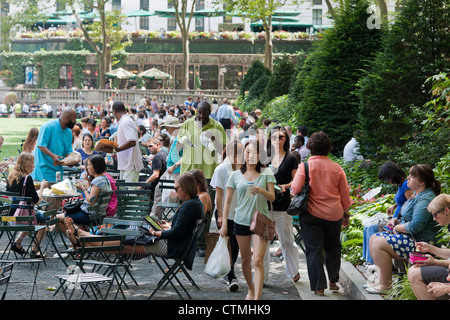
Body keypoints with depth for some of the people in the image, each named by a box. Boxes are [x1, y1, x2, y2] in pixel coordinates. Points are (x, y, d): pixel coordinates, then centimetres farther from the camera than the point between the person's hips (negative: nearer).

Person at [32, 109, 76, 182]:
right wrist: (52, 156, -30)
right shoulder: (48, 126, -13)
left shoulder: (69, 132, 11)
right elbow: (40, 145, -17)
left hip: (58, 167, 7)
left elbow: (68, 151, 14)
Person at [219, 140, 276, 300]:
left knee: (258, 261, -12)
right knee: (245, 259, 12)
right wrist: (224, 224, 4)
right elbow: (227, 201, 8)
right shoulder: (236, 175, 4)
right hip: (241, 221, 2)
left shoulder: (266, 173, 1)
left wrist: (261, 191, -23)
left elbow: (272, 198, -2)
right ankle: (250, 289, 34)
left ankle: (257, 297, -14)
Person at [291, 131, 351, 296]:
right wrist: (346, 214, 17)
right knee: (332, 247, 20)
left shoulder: (305, 166, -9)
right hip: (333, 214, 3)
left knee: (314, 249, 4)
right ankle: (333, 281, 22)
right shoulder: (337, 168, 0)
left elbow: (296, 189, -14)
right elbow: (345, 194, 7)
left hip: (311, 214, -2)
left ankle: (319, 287, 5)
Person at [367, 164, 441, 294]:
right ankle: (381, 279, 7)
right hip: (408, 237, 11)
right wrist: (396, 220, 12)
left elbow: (415, 227, -27)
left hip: (419, 242, -11)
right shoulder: (416, 195, 14)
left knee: (378, 244, -20)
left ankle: (386, 286, -13)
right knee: (373, 239, 8)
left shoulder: (425, 199, -21)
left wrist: (398, 228, -11)